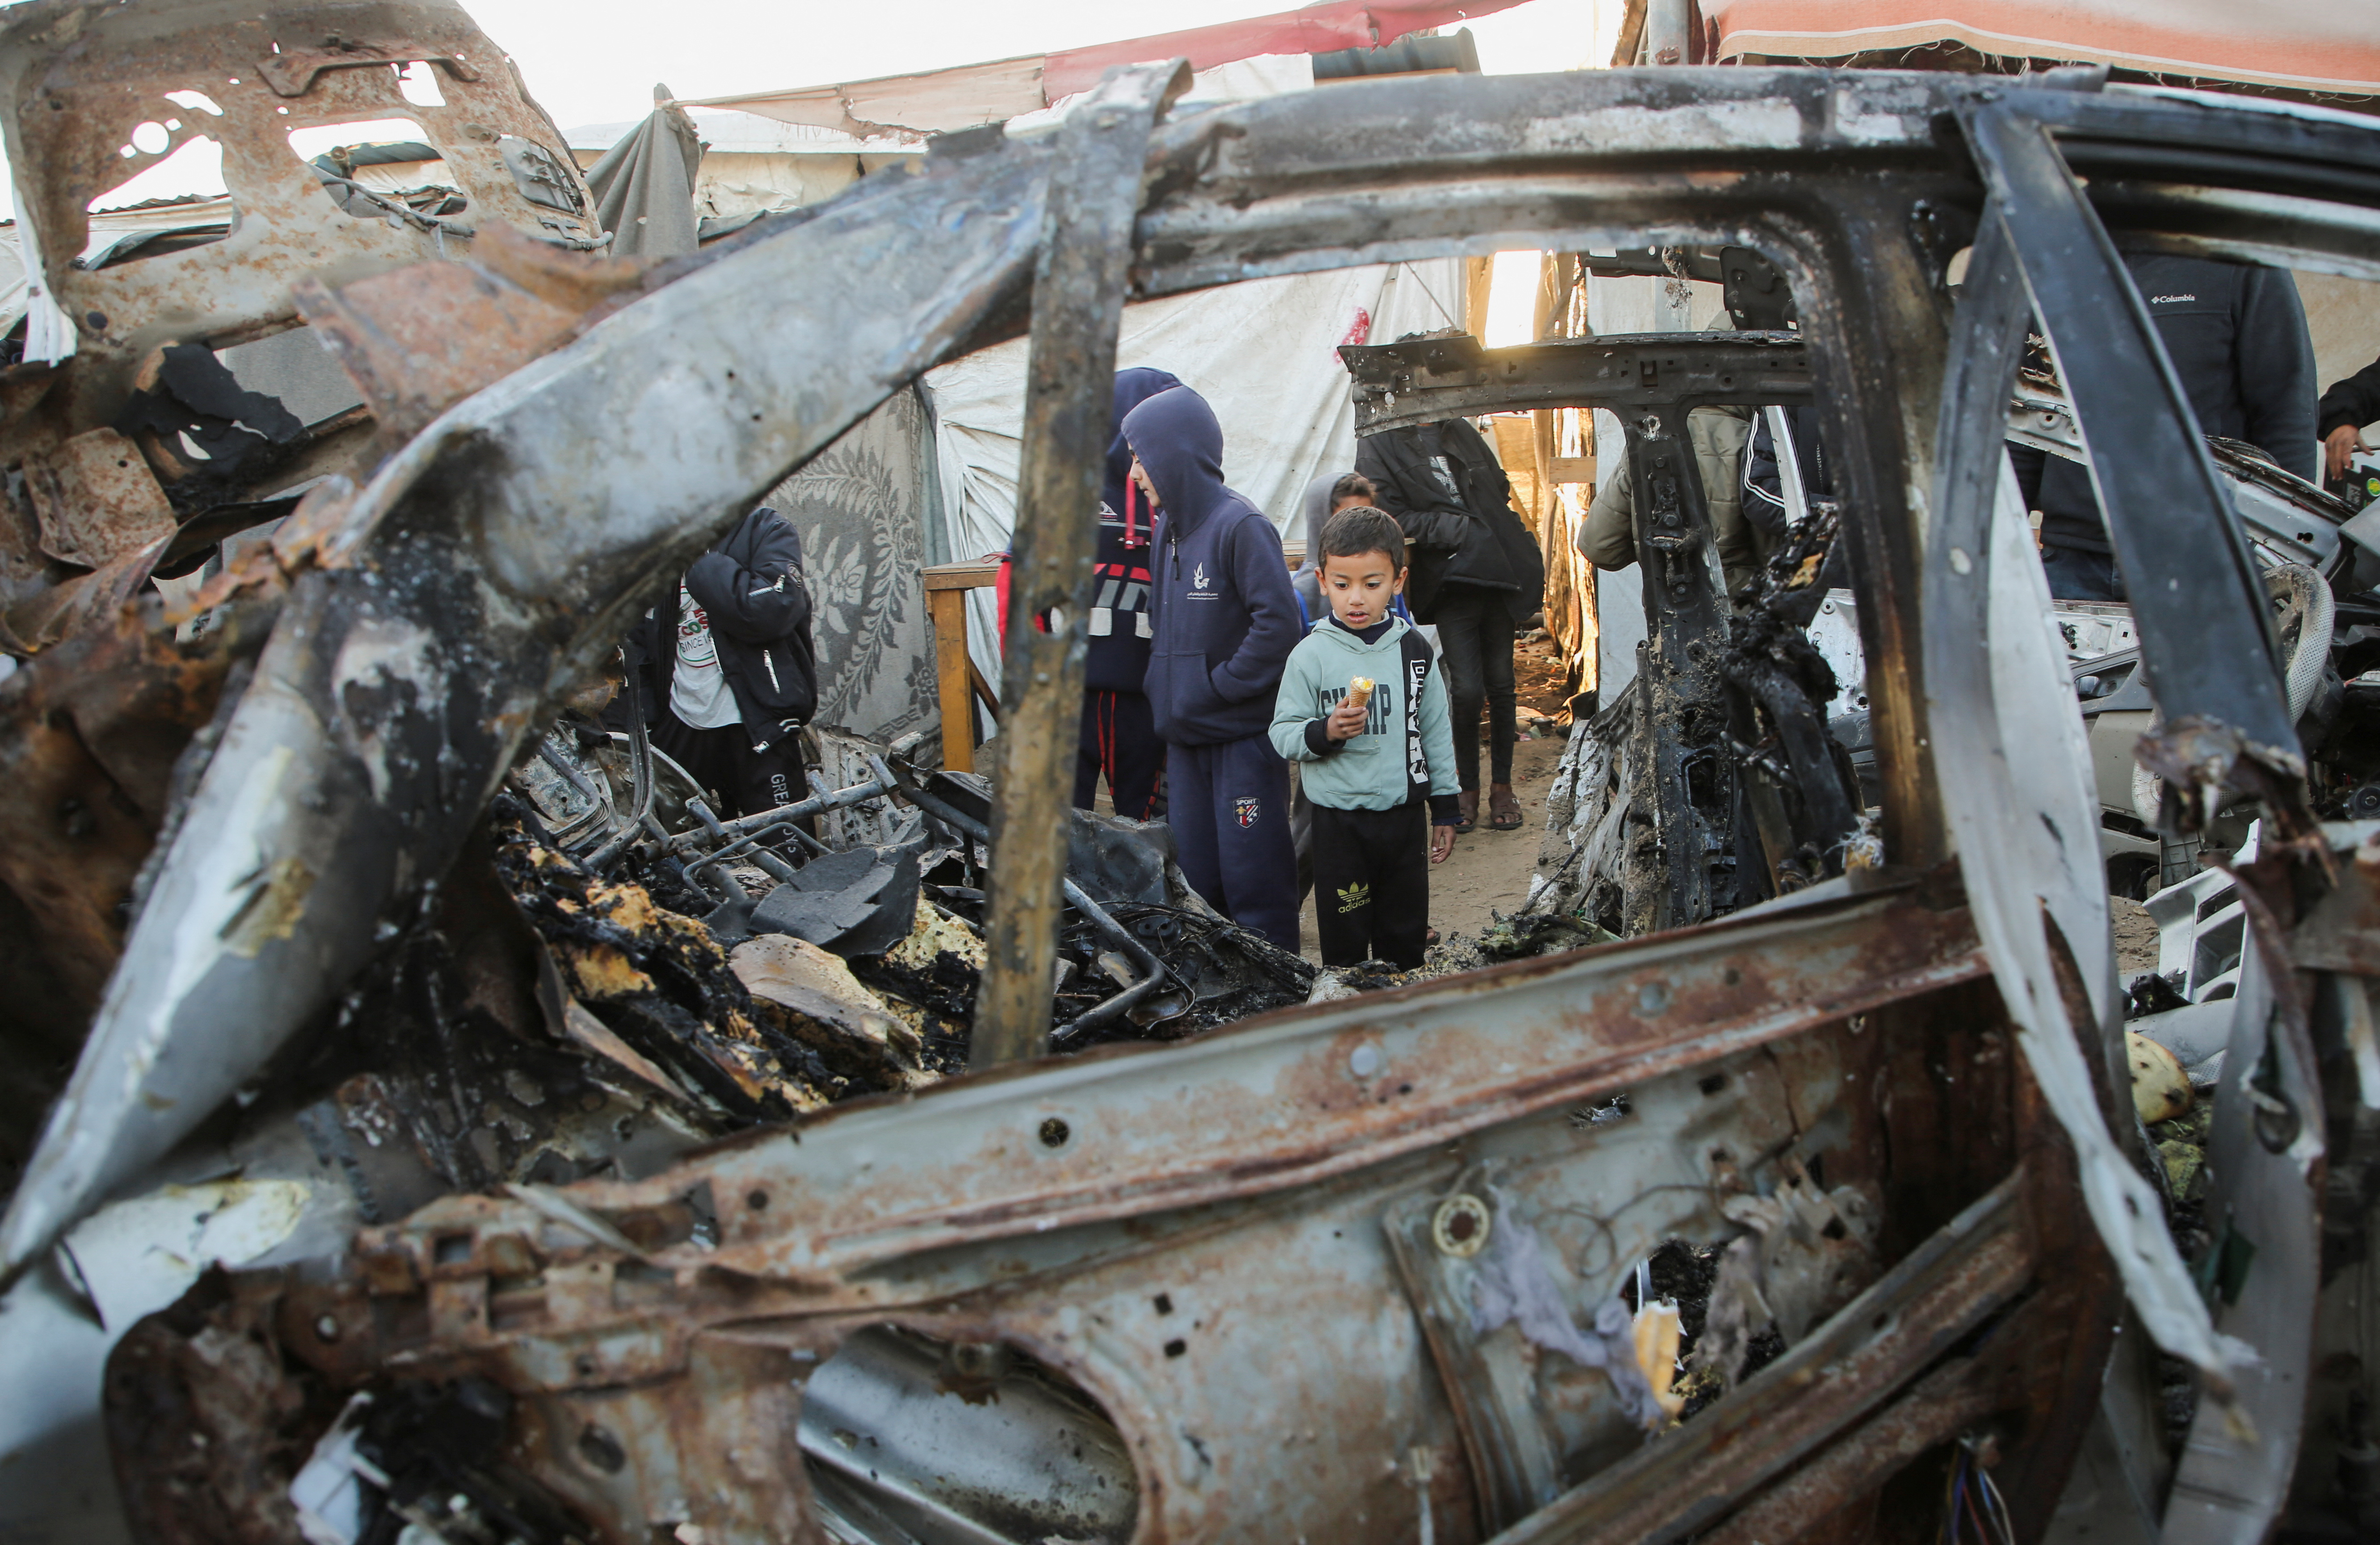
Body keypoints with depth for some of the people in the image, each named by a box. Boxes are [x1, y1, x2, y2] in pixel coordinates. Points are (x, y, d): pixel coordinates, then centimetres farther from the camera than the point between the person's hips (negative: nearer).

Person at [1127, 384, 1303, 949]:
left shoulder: (1241, 526, -15)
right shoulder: (1168, 529, 11)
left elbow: (1278, 624, -20)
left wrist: (1214, 688, -16)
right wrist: (1163, 693, 7)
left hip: (1244, 736, -8)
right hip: (1186, 736, 8)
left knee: (1252, 876, -1)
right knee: (1193, 874, 13)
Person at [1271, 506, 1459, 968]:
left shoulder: (1413, 649, 3)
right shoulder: (1311, 655, -6)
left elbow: (1436, 731, 11)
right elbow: (1282, 734, -6)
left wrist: (1445, 809, 13)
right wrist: (1325, 732, -25)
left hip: (1405, 813, 3)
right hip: (1339, 821, -3)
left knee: (1406, 939, 13)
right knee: (1344, 940, 5)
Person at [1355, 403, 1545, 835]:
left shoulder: (1462, 431, 17)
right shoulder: (1379, 445, 0)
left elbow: (1500, 495, 22)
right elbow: (1393, 517, -11)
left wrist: (1528, 564, 15)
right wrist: (1460, 529, -15)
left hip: (1499, 576, 5)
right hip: (1451, 585, -4)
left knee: (1500, 685, 7)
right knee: (1467, 690, -8)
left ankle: (1502, 786, 20)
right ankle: (1468, 788, 12)